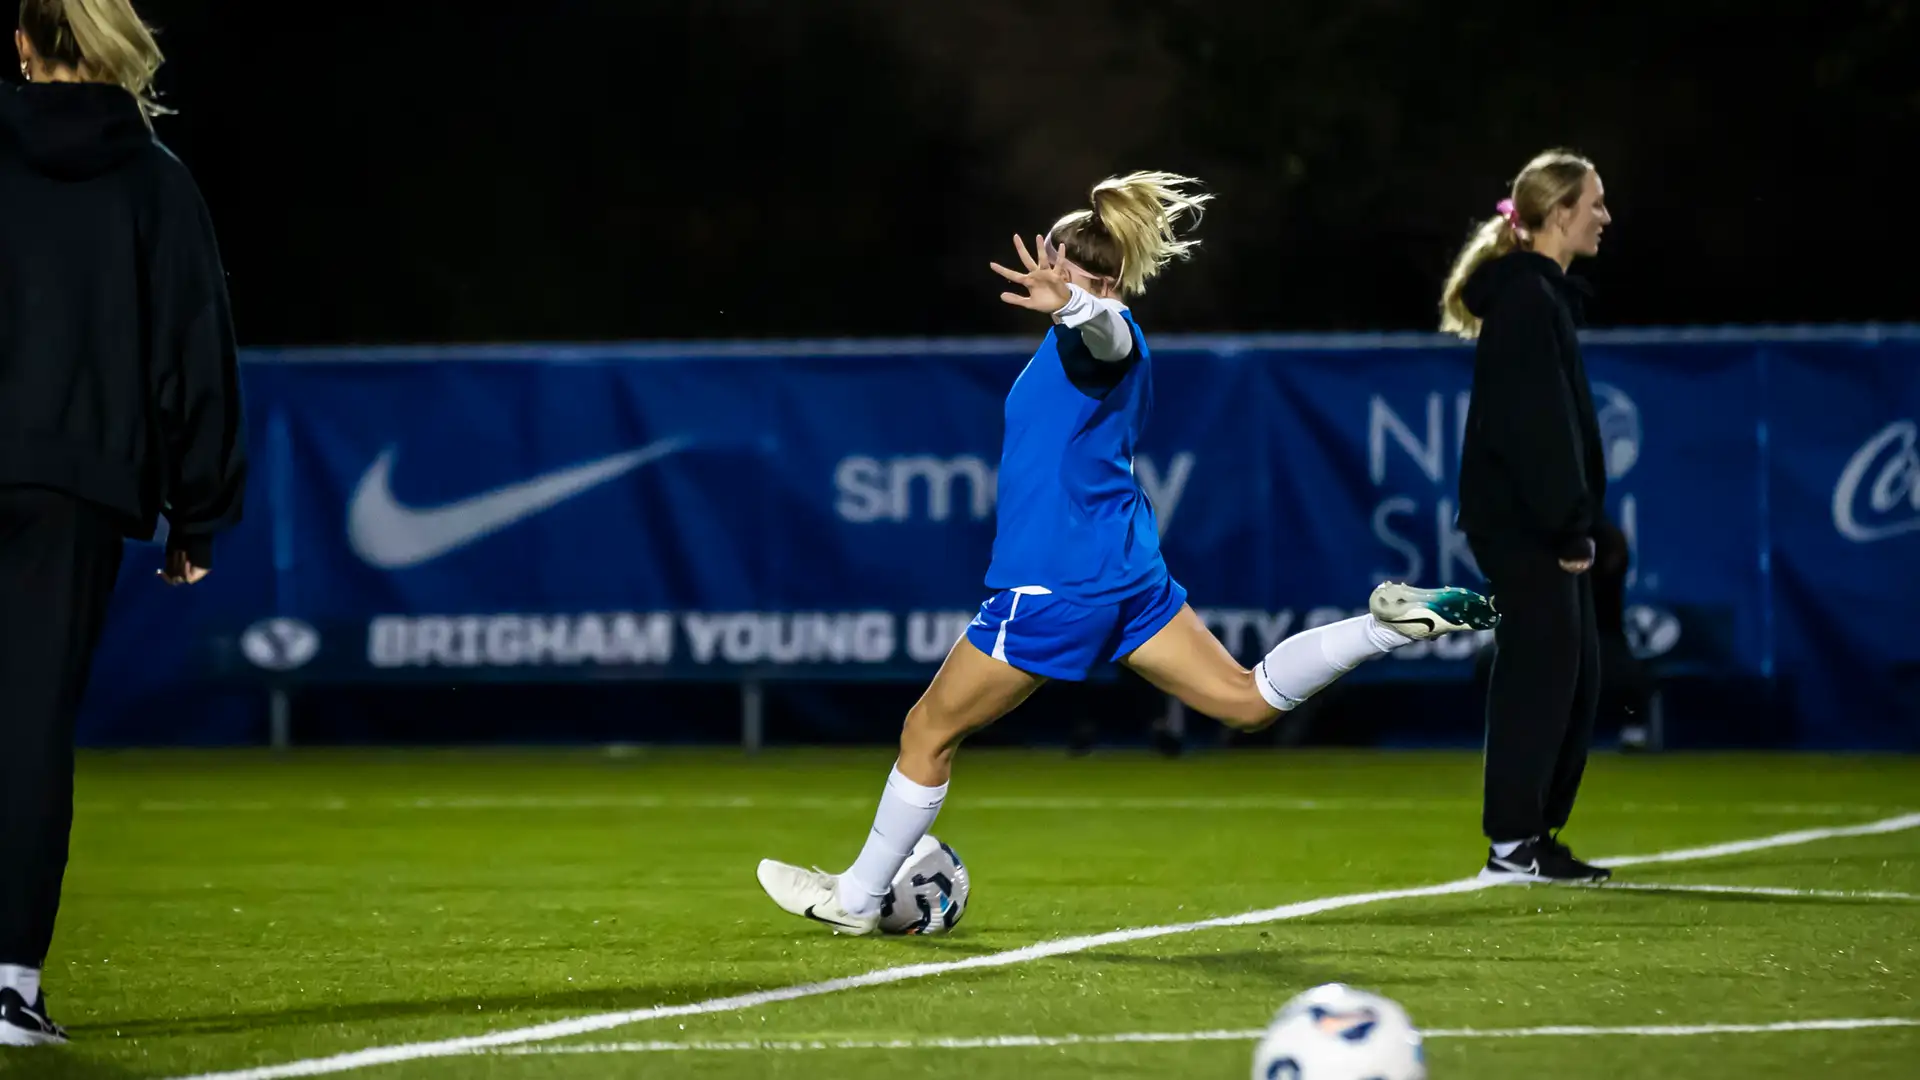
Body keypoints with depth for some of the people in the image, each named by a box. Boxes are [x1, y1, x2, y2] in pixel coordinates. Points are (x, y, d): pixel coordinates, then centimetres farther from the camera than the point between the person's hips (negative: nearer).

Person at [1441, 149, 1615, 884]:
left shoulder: (1547, 295, 18)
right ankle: (1511, 844, -5)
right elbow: (1533, 426, -20)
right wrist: (1569, 526, -20)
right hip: (1522, 524, -10)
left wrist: (1589, 522, 18)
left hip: (1543, 523, 10)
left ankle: (1536, 832, 15)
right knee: (1542, 671, -8)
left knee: (1575, 673, 11)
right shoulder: (1527, 298, -14)